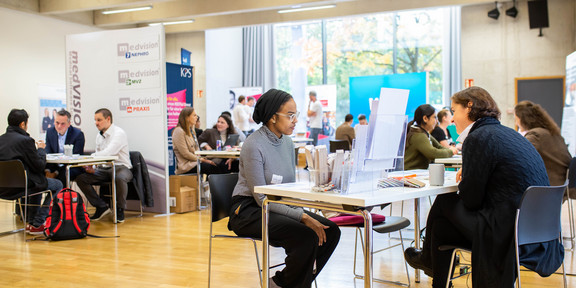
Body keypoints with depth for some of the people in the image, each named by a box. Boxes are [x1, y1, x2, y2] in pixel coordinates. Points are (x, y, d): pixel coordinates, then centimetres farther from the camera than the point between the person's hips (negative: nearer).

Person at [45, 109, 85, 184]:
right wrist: (47, 171, -18)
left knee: (62, 175, -33)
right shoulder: (50, 132, 5)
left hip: (73, 168, -4)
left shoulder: (78, 134, -12)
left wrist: (56, 173, -21)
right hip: (56, 166, 4)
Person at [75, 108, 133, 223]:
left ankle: (120, 209, -14)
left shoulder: (119, 133, -10)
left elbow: (109, 153, -23)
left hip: (120, 167, -7)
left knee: (119, 178, -40)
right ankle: (102, 207, -2)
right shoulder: (99, 136, 15)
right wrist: (91, 169, -4)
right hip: (104, 169, 7)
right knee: (80, 178, -10)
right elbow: (98, 156, 16)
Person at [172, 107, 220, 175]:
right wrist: (202, 159, -11)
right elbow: (185, 154, -15)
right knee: (214, 168, -27)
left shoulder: (190, 131, 20)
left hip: (194, 161, 8)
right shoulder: (179, 132, -9)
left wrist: (203, 159, 0)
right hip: (186, 165, -8)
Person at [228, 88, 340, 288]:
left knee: (330, 231, -11)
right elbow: (261, 199, -20)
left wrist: (300, 212, -7)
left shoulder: (287, 143, 6)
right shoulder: (254, 146, -18)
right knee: (307, 235, -28)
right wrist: (302, 217, -24)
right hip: (250, 211, -8)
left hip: (280, 207, 8)